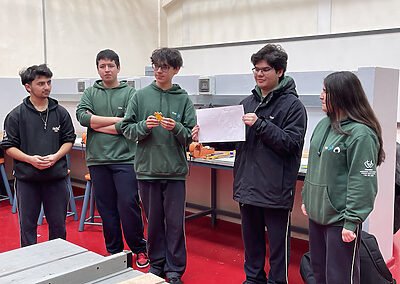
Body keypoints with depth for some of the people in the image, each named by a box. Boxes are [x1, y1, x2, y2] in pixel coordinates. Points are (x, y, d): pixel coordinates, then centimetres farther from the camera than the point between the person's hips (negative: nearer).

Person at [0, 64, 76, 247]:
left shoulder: (61, 113, 4)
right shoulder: (16, 115, -3)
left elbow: (69, 140, 7)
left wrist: (55, 157, -10)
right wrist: (30, 159, -16)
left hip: (56, 176, 2)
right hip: (27, 178, -1)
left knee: (58, 224, 12)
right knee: (27, 225, 10)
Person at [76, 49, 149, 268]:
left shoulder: (130, 93, 1)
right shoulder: (90, 93, 11)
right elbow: (82, 116, -6)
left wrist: (96, 125, -6)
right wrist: (115, 120, -10)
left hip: (124, 159, -3)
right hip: (97, 160, 3)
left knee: (128, 205, -5)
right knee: (106, 209, 10)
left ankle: (139, 249, 15)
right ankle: (114, 252, 24)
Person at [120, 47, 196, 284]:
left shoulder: (184, 99, 1)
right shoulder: (141, 96, 3)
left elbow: (191, 136, -1)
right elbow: (127, 129, 3)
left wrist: (177, 128, -20)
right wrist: (144, 126, -14)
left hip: (175, 170, -1)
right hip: (148, 168, 1)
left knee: (175, 222, 5)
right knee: (154, 220, 12)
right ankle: (157, 263, 29)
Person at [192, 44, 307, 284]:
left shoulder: (292, 105, -7)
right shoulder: (248, 102, 10)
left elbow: (292, 143, -17)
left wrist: (260, 125, -23)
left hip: (276, 189, -5)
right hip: (248, 186, 6)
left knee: (277, 243, 8)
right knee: (251, 239, 19)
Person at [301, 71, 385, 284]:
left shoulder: (361, 133, -17)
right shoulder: (323, 125, 9)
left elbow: (362, 182, -18)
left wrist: (352, 220, -18)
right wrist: (307, 198, 16)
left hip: (340, 219, -8)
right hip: (316, 213, 8)